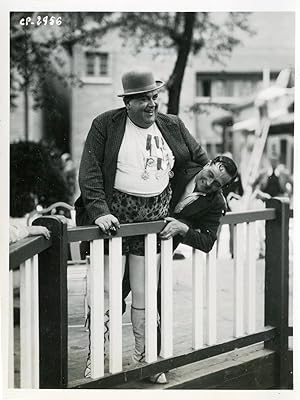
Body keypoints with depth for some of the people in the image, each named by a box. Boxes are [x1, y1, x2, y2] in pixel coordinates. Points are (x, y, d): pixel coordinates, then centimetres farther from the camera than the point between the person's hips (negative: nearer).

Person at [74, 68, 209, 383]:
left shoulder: (173, 127, 10)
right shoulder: (105, 125, -2)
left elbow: (201, 160, 23)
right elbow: (90, 172, -8)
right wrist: (99, 210, -19)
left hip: (155, 216, 3)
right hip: (114, 214, -3)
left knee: (146, 295, 9)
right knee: (105, 292, -1)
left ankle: (144, 358, 23)